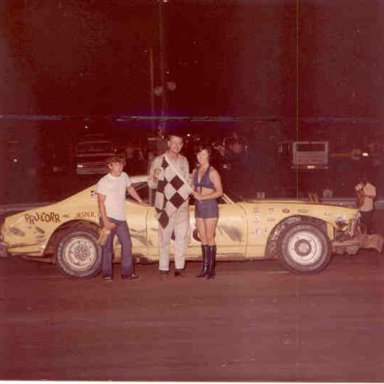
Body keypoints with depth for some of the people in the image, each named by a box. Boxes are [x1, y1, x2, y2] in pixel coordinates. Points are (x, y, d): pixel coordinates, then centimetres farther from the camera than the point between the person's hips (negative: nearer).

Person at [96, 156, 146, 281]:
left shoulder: (124, 176, 7)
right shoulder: (103, 182, -9)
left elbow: (130, 188, 28)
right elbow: (100, 202, -12)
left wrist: (140, 201, 32)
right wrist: (105, 221, -18)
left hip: (121, 218, 5)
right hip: (108, 218, -5)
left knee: (127, 244, 2)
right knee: (107, 246, 0)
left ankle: (127, 272, 9)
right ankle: (107, 273, 10)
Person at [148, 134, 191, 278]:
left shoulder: (184, 160, 10)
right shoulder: (158, 161, -4)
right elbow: (152, 185, -3)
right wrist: (154, 176, -24)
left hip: (182, 204, 4)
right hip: (165, 204, -3)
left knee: (182, 236, -1)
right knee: (165, 237, 1)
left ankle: (179, 267, 6)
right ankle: (163, 268, 8)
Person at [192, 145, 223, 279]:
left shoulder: (212, 172, -8)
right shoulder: (195, 171, 12)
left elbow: (219, 192, -11)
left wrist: (203, 197, -17)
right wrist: (194, 193, -4)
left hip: (210, 206, -6)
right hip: (198, 206, 6)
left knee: (210, 238, -5)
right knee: (203, 238, 7)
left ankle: (212, 269, 0)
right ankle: (205, 268, 11)